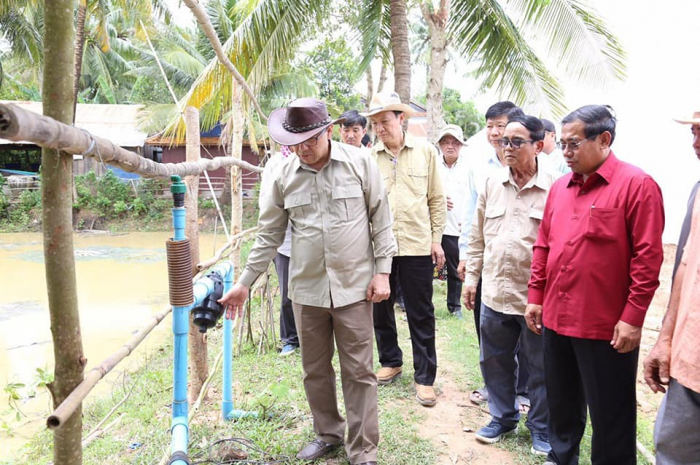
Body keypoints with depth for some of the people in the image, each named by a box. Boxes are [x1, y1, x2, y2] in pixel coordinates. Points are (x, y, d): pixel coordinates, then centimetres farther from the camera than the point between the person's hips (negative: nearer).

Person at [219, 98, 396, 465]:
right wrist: (245, 282, 7)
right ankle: (327, 434, 36)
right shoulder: (285, 177, 1)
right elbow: (269, 235, 8)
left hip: (354, 287, -3)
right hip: (306, 290, 3)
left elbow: (381, 220, -1)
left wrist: (382, 271, -5)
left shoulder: (360, 163, -5)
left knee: (358, 372, 4)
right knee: (315, 369, 15)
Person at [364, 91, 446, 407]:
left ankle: (425, 377, 17)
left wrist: (436, 238, 2)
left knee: (421, 315, 5)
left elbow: (436, 199, 6)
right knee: (380, 308, 15)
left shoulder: (425, 152, 2)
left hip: (416, 245, -1)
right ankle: (390, 362, 35)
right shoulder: (368, 157, 1)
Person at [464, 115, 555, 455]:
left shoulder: (553, 188, -9)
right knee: (495, 361, 17)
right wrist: (471, 277, 11)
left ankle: (540, 428, 32)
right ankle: (503, 418, 38)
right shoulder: (492, 184, 6)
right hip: (495, 293, 4)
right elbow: (477, 237, 12)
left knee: (541, 367, 12)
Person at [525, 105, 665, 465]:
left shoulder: (636, 185, -10)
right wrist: (535, 296, 11)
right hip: (556, 319, 6)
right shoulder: (560, 187, 9)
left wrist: (633, 318, -15)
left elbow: (647, 258, -13)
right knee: (561, 403, 20)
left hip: (607, 326, -6)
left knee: (610, 414, 8)